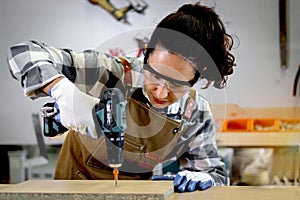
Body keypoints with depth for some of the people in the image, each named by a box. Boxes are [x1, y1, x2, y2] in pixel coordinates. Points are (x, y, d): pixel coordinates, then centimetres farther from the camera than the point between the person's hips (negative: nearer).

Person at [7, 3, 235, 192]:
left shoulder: (197, 115, -11)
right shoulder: (111, 73, -21)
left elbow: (216, 172, 1)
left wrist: (200, 178, -21)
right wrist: (62, 90, -36)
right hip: (75, 187, -1)